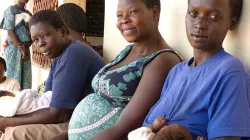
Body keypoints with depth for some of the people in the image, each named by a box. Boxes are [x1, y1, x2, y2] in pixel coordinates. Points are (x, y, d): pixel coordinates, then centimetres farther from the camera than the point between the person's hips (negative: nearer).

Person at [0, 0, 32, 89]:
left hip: (26, 48, 5)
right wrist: (21, 47, -14)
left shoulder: (28, 13, 14)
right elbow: (10, 31, -10)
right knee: (14, 77, -4)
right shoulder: (11, 10, -2)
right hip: (14, 49, -5)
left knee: (26, 77, 3)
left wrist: (26, 46, -8)